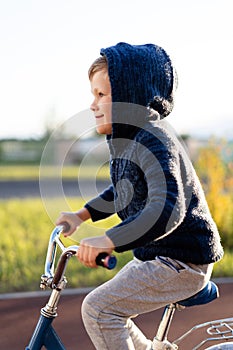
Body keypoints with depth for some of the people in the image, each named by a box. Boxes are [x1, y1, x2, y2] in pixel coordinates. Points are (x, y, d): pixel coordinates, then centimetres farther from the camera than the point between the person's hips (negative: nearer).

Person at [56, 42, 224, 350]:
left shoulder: (154, 142, -23)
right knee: (109, 311, 16)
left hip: (182, 262, -10)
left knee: (98, 308, -17)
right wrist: (81, 215, 15)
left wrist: (108, 241, -48)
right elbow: (123, 191, 26)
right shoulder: (127, 137, 8)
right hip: (157, 256, 10)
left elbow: (167, 209, -38)